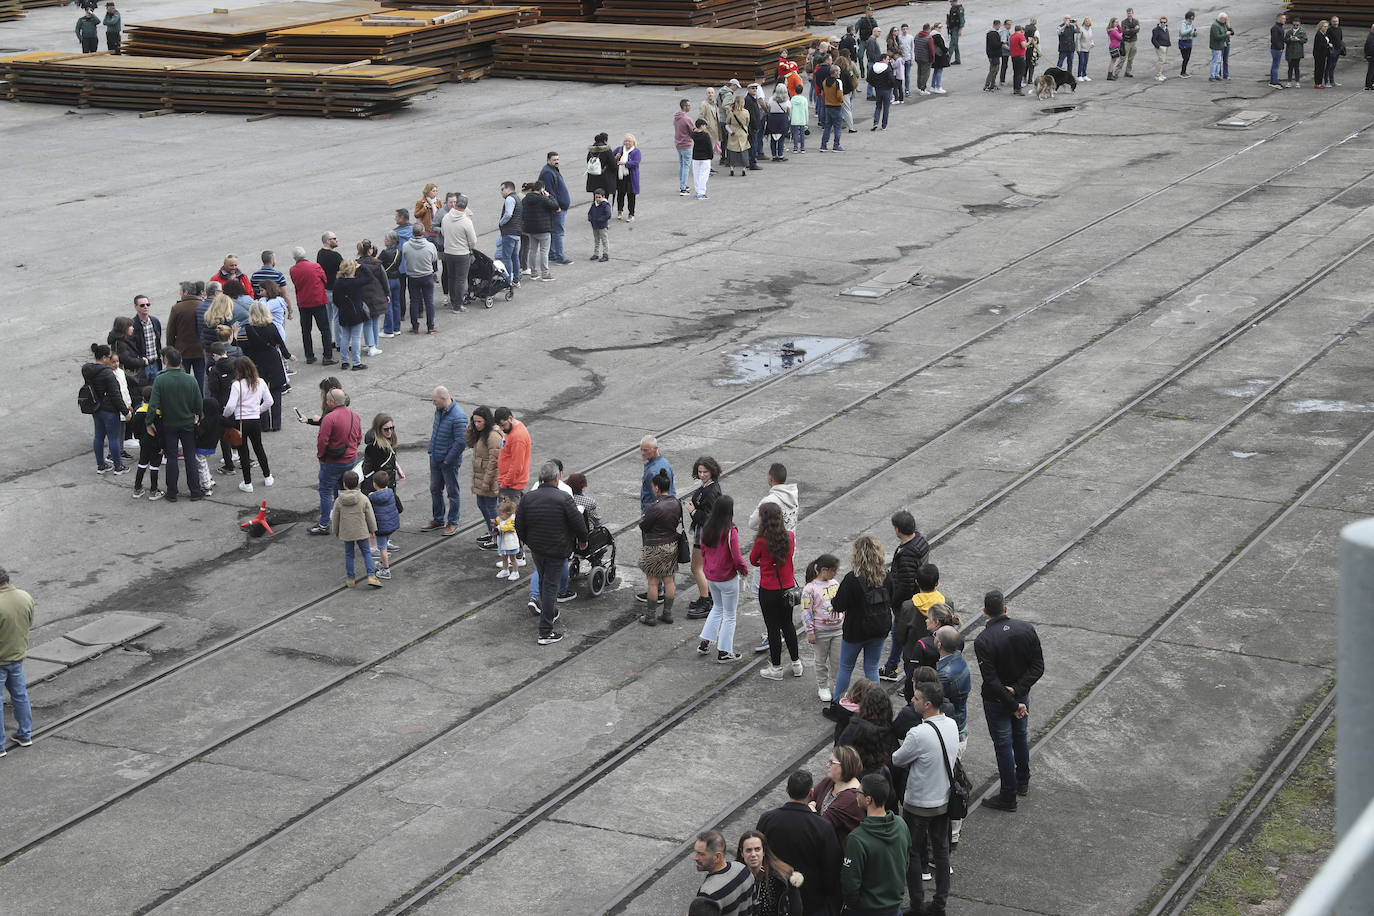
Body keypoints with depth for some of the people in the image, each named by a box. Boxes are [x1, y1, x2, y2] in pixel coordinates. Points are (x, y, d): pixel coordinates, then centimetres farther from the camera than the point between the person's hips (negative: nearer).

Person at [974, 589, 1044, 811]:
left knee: (1003, 745, 7)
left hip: (997, 701, -5)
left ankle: (1008, 797, 16)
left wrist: (1013, 705, -18)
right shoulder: (1026, 629, -11)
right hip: (1022, 695, 5)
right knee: (1020, 737, 25)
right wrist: (1018, 690, -15)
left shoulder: (982, 641, -24)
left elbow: (991, 681, -25)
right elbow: (1038, 666, -10)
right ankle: (1023, 782, 43)